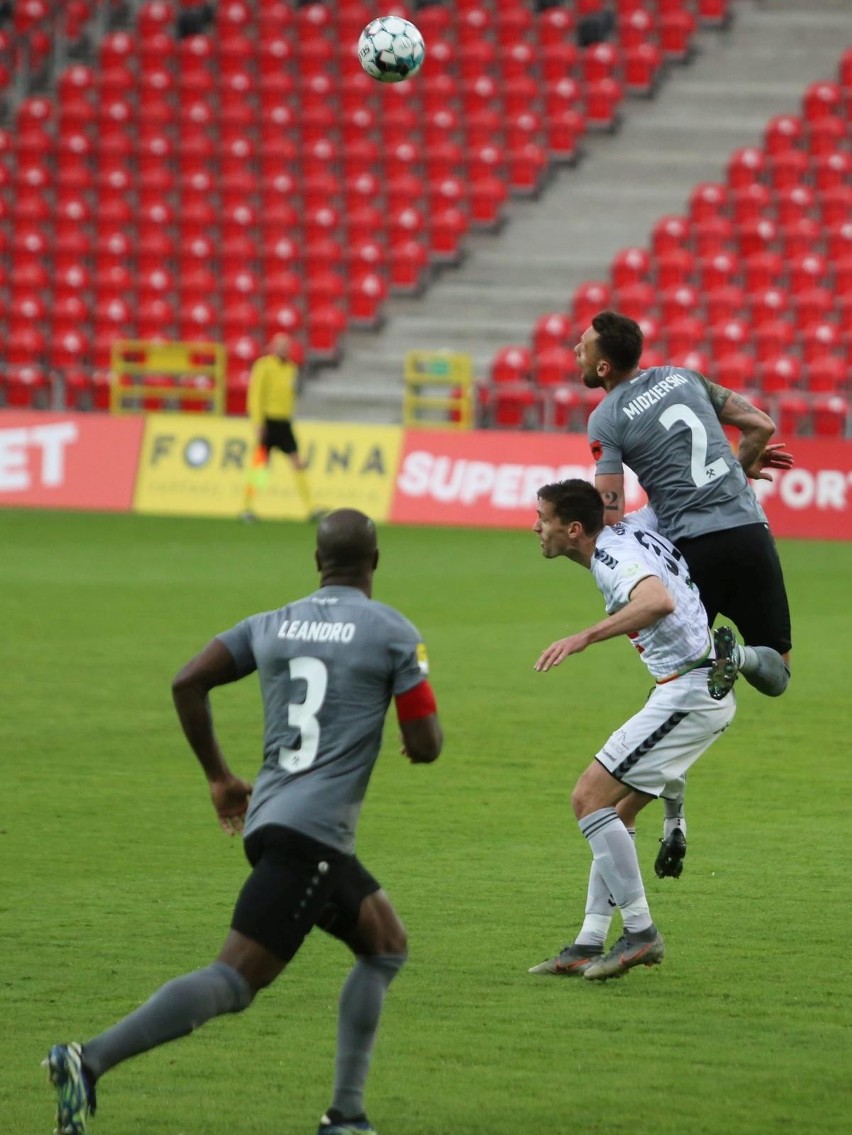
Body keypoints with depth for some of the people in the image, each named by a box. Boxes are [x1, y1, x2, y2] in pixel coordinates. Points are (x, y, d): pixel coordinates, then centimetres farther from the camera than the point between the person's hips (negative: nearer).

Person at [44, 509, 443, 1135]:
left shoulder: (272, 625, 14)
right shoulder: (394, 632, -2)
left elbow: (187, 683, 7)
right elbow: (427, 744, -4)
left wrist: (219, 775, 17)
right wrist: (419, 740, 21)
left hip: (269, 818, 8)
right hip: (311, 833, -8)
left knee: (386, 946, 21)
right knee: (234, 981, -14)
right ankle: (89, 1062, -28)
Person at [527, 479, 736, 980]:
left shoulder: (614, 558, -18)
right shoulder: (632, 529, 11)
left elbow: (660, 601, -40)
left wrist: (586, 636, -43)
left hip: (688, 691, -10)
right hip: (708, 690, 10)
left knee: (591, 797, -10)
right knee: (616, 811, 13)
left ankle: (641, 933, -8)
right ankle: (589, 945, 13)